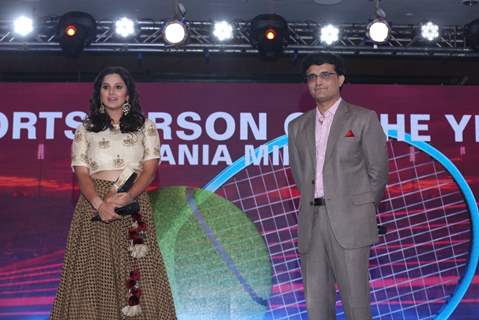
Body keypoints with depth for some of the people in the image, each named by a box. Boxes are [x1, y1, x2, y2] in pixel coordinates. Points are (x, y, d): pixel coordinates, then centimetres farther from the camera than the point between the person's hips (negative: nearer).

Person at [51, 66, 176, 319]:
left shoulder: (145, 127, 12)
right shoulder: (86, 129, 12)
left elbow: (150, 169, 3)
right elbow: (81, 173, 2)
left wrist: (128, 196, -16)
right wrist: (99, 203, -16)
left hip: (134, 204, 0)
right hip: (94, 205, 1)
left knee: (137, 271, -6)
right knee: (94, 271, -3)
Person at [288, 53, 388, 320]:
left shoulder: (364, 119, 3)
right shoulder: (298, 127, 16)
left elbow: (378, 171, 5)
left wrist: (363, 208, 10)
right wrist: (315, 204, 9)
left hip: (349, 221, -4)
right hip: (311, 222, 4)